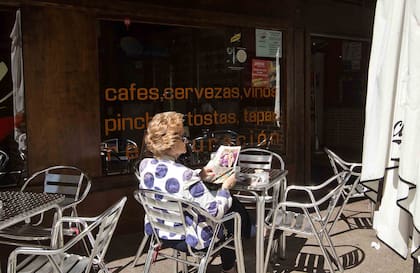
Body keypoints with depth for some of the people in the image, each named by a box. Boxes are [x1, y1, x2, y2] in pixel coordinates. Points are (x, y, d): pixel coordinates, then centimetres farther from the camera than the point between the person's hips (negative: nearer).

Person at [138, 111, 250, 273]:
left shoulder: (145, 165, -9)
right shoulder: (184, 175, -33)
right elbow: (215, 212, -25)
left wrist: (199, 176, 4)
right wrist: (225, 187, -10)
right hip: (187, 240, -7)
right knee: (235, 207, 16)